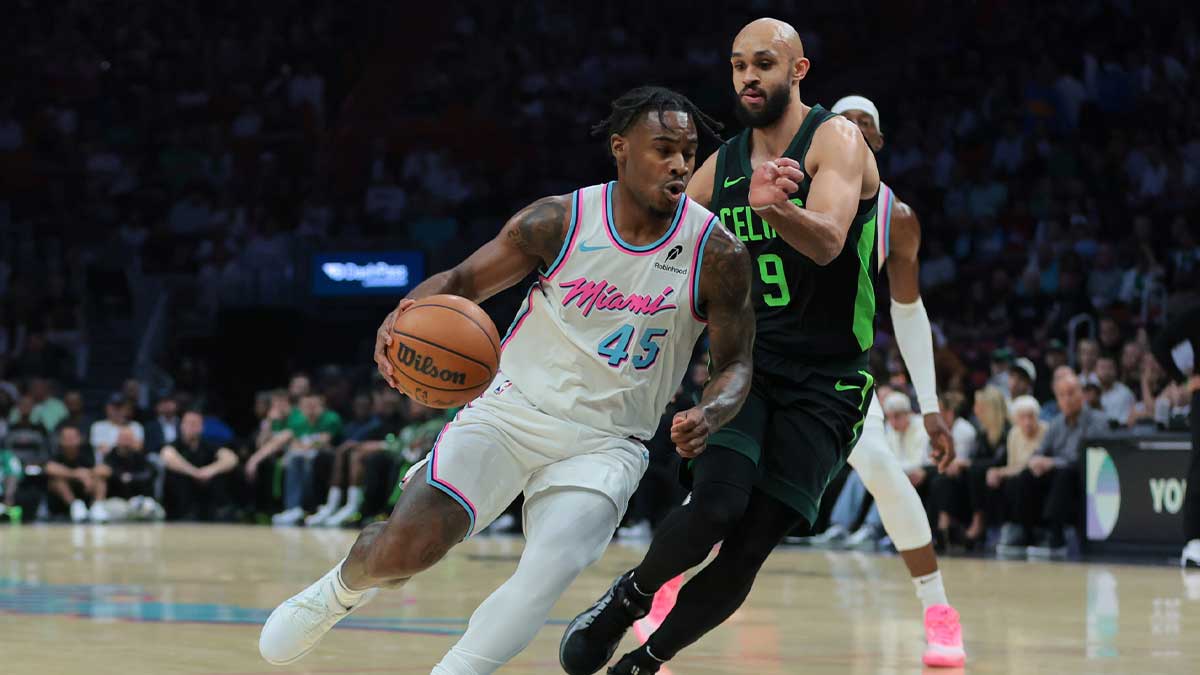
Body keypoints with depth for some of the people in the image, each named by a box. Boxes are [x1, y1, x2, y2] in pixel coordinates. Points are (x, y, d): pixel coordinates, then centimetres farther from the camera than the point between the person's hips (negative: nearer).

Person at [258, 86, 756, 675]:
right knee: (408, 547, -15)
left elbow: (735, 364, 0)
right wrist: (407, 314, -21)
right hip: (513, 408, 0)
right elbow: (462, 281, 2)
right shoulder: (557, 222, -9)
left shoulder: (718, 255, -9)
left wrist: (708, 416, -23)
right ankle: (341, 588, 22)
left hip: (605, 443, 0)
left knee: (547, 575, -26)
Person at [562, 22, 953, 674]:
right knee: (716, 504, -23)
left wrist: (775, 206, -48)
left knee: (749, 549, -7)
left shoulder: (836, 140, -9)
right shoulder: (720, 168, 7)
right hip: (744, 361, 3)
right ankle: (626, 598, 3)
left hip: (825, 382, -3)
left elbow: (827, 242, -28)